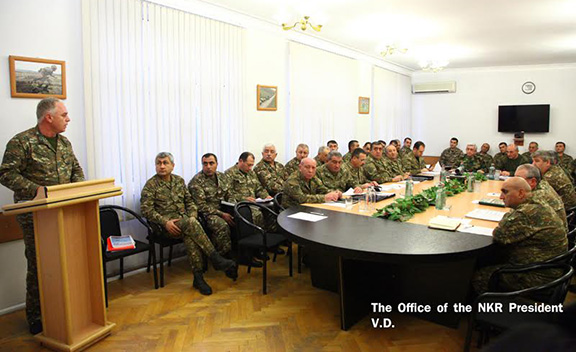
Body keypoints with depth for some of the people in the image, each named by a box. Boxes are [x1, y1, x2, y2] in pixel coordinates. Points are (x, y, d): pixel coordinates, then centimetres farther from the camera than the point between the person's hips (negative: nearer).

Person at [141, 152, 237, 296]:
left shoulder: (179, 180, 16)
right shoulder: (151, 185, 1)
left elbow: (189, 201, 20)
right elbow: (146, 209, -7)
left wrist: (192, 215, 0)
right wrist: (165, 222, -19)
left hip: (184, 221, 4)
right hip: (167, 223, -4)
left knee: (190, 236, -32)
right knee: (191, 224, -34)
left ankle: (198, 277, -28)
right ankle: (217, 259, -33)